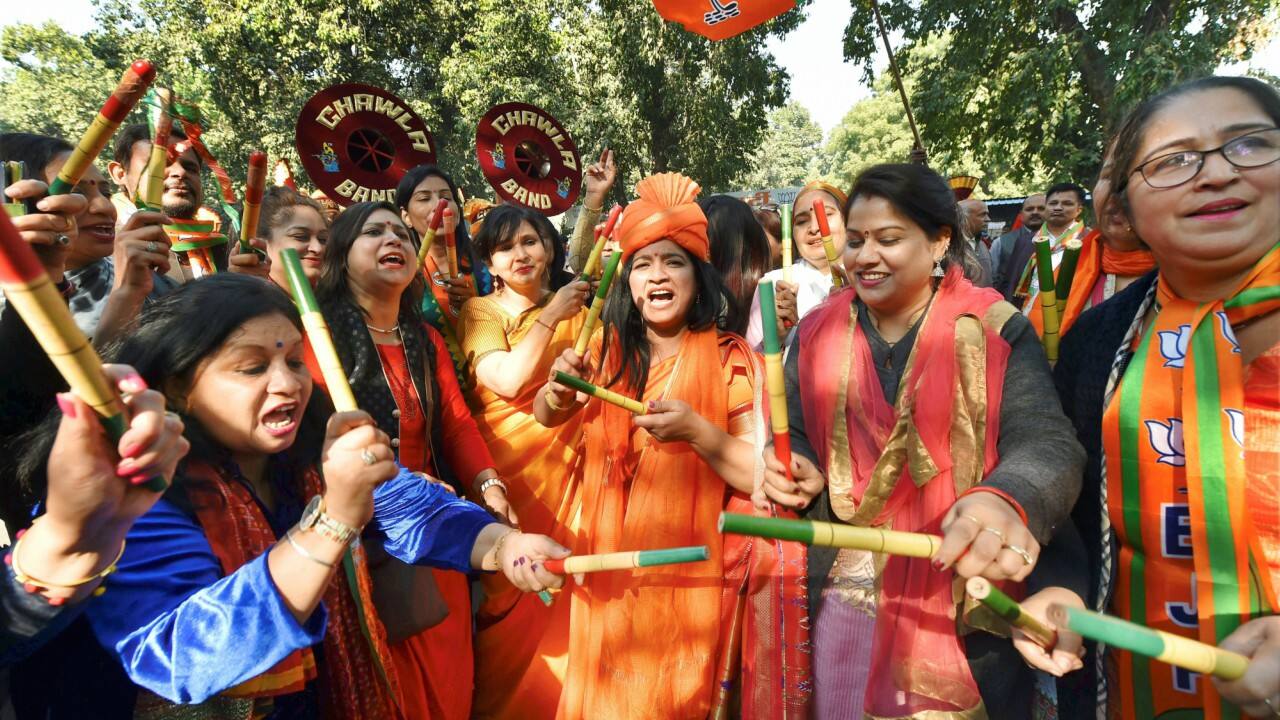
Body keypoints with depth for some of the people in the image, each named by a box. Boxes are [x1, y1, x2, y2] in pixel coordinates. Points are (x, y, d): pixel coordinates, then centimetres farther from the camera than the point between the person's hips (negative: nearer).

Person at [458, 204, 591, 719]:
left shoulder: (575, 310, 10)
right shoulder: (480, 311, 2)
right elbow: (508, 380, -16)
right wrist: (550, 316, -13)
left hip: (565, 467, 2)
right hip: (505, 469, -2)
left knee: (560, 594, 2)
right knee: (509, 600, 3)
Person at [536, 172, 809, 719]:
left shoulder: (730, 359, -11)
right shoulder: (609, 350, 1)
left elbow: (761, 474, -12)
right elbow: (545, 418, 4)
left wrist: (696, 431, -28)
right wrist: (559, 390, -18)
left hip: (689, 575, -3)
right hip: (609, 571, 4)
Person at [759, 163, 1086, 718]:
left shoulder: (996, 333, -8)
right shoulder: (817, 335, 2)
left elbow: (1046, 441, -20)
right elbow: (798, 440, 6)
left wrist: (1007, 500, -42)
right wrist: (800, 475, -17)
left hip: (962, 608, -2)